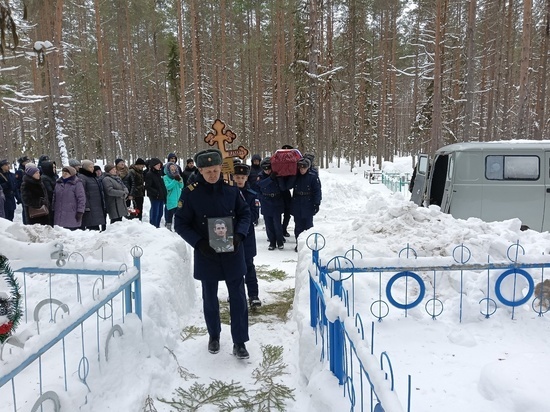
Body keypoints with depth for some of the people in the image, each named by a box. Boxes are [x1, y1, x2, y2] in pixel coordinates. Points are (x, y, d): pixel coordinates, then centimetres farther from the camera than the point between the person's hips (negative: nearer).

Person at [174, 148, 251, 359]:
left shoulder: (231, 187, -6)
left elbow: (245, 213, 4)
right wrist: (199, 243, -18)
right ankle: (214, 335, 38)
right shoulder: (191, 191, -11)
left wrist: (239, 235, -12)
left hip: (233, 253, 1)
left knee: (238, 297, 5)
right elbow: (180, 224, -6)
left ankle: (239, 342, 19)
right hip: (206, 255, -1)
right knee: (210, 297, 16)